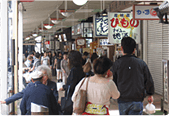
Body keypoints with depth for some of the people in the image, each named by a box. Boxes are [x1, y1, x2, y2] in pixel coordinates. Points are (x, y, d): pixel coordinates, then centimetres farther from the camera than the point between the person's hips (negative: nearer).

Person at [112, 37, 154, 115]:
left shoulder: (116, 64, -3)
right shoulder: (141, 63, 0)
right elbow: (149, 81, 5)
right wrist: (150, 94, 21)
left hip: (123, 101, 0)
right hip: (137, 100, 0)